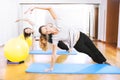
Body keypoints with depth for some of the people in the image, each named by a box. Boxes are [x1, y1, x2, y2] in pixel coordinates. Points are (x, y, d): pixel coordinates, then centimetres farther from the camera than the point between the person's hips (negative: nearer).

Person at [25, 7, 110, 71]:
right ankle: (101, 62, 51)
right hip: (77, 44, -3)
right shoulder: (55, 38, -24)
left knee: (94, 49, 22)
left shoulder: (56, 24, -21)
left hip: (80, 35, 3)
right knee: (90, 52, 18)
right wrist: (51, 68, -19)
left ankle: (104, 61, 50)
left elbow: (50, 9, -21)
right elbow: (54, 54, -21)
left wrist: (35, 7, -28)